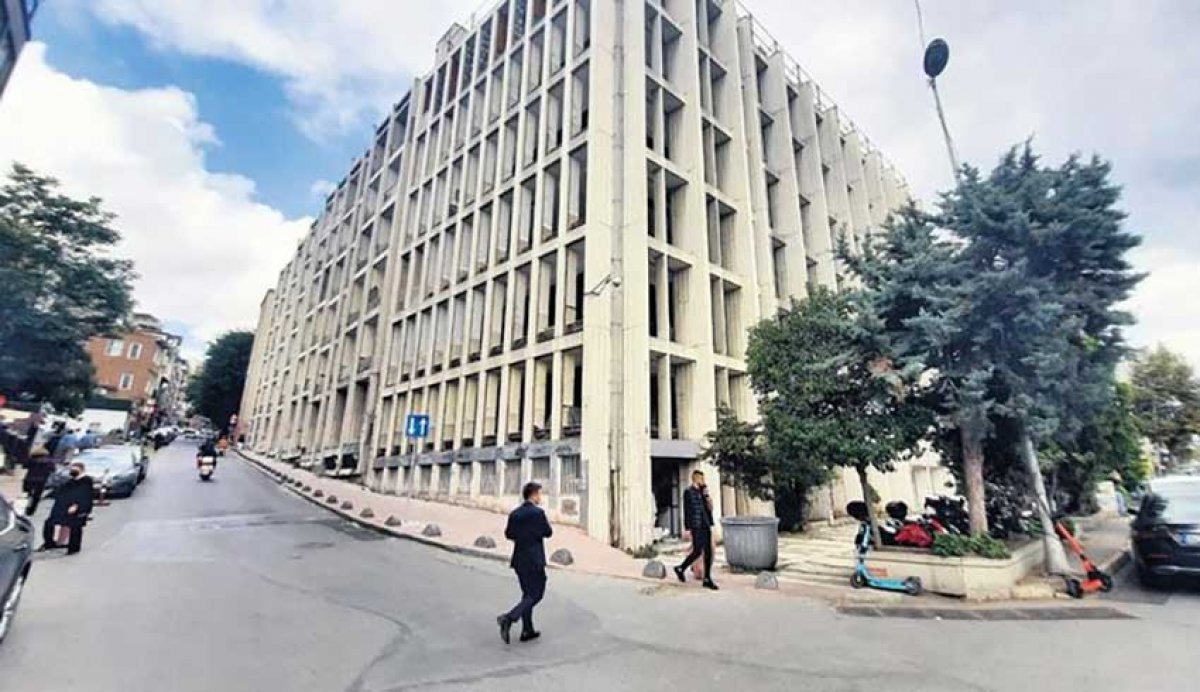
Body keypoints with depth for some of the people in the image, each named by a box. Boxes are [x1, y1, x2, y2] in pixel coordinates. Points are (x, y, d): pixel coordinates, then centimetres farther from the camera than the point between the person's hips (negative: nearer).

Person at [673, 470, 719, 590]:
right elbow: (687, 510, -10)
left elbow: (709, 508, 14)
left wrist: (707, 496, -1)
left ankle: (707, 579, 14)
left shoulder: (702, 491, 13)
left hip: (706, 526, 7)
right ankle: (680, 569, 16)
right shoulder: (688, 492, -7)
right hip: (696, 527, -7)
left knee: (708, 553, 6)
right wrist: (687, 528, -13)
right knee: (697, 552, -5)